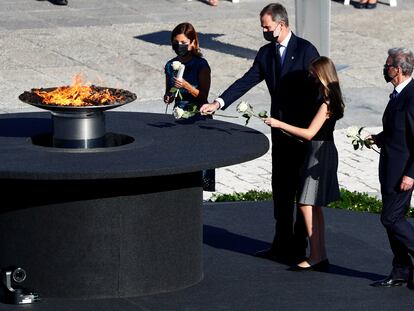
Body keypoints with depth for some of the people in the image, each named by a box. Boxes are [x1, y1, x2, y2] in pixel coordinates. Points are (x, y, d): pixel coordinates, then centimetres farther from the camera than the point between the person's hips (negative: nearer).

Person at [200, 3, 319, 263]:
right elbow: (246, 81, 3)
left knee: (302, 189, 0)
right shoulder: (266, 53, 7)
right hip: (280, 130, 7)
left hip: (304, 131, -7)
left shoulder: (305, 50, -11)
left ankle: (299, 248, 6)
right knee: (280, 188, 12)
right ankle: (282, 244, 22)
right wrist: (219, 103, -10)